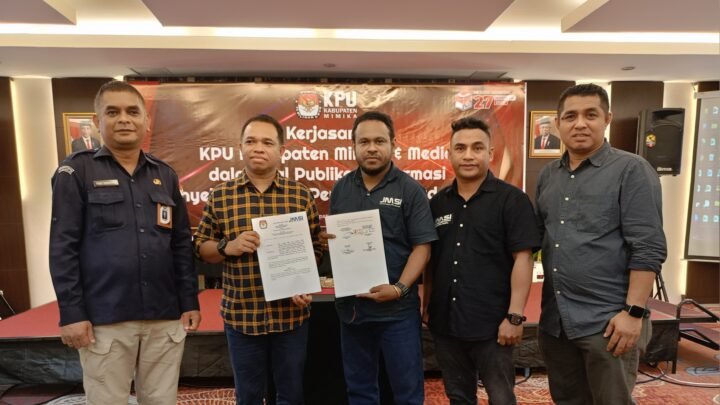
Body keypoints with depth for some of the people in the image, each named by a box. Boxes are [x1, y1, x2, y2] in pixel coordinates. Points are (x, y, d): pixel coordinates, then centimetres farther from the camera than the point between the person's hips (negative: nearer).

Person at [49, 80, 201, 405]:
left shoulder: (165, 175, 10)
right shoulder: (76, 171, -1)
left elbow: (182, 244, 9)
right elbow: (63, 247, -4)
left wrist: (190, 302, 5)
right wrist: (71, 313, -8)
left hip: (165, 317, 3)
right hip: (104, 319, -3)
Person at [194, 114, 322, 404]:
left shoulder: (301, 195, -1)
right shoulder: (220, 195, -1)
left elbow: (317, 247, 3)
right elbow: (201, 247, 5)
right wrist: (228, 247, -14)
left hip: (291, 313, 0)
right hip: (241, 314, 0)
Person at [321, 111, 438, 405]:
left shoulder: (410, 190, -6)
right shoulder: (341, 188, 6)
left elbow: (422, 247, -10)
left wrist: (399, 288, -22)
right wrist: (325, 238, -9)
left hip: (397, 309, -4)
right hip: (351, 306, 4)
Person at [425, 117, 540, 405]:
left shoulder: (511, 199, -7)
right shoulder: (438, 202, 7)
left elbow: (522, 258, -11)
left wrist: (515, 316, -15)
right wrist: (425, 304, 9)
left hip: (492, 324, -4)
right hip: (445, 323, 5)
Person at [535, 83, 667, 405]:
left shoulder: (632, 170, -7)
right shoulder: (548, 175, 9)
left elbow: (648, 248, -12)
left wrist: (634, 312, -16)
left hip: (608, 320, -5)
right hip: (554, 318, 6)